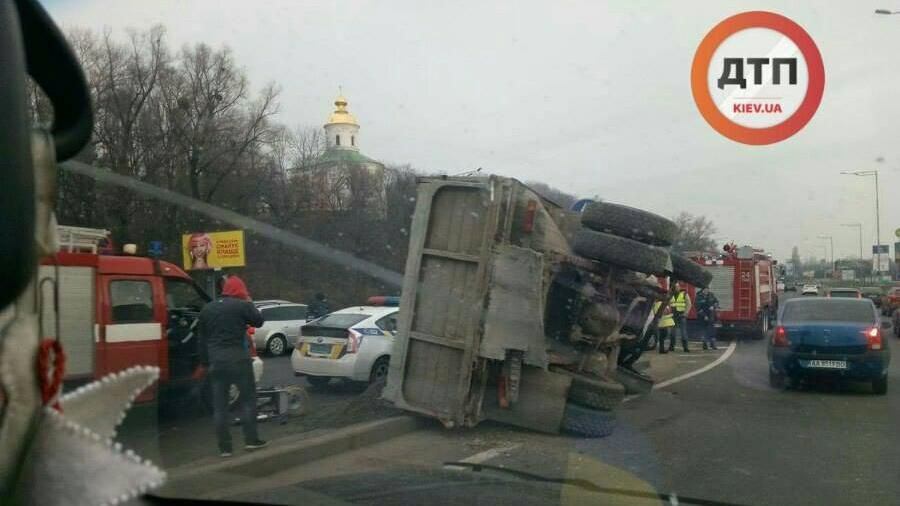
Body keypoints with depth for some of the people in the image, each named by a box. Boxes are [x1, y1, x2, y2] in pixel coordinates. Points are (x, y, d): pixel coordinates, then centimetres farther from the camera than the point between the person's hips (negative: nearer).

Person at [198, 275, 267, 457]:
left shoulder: (207, 309, 12)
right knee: (247, 399, 9)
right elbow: (258, 321, 7)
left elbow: (202, 338, 13)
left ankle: (224, 447, 5)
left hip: (216, 361, 4)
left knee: (219, 405, 6)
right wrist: (249, 304, 17)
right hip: (238, 359, -4)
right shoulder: (242, 305, -5)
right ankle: (251, 439, 7)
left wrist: (205, 362, 17)